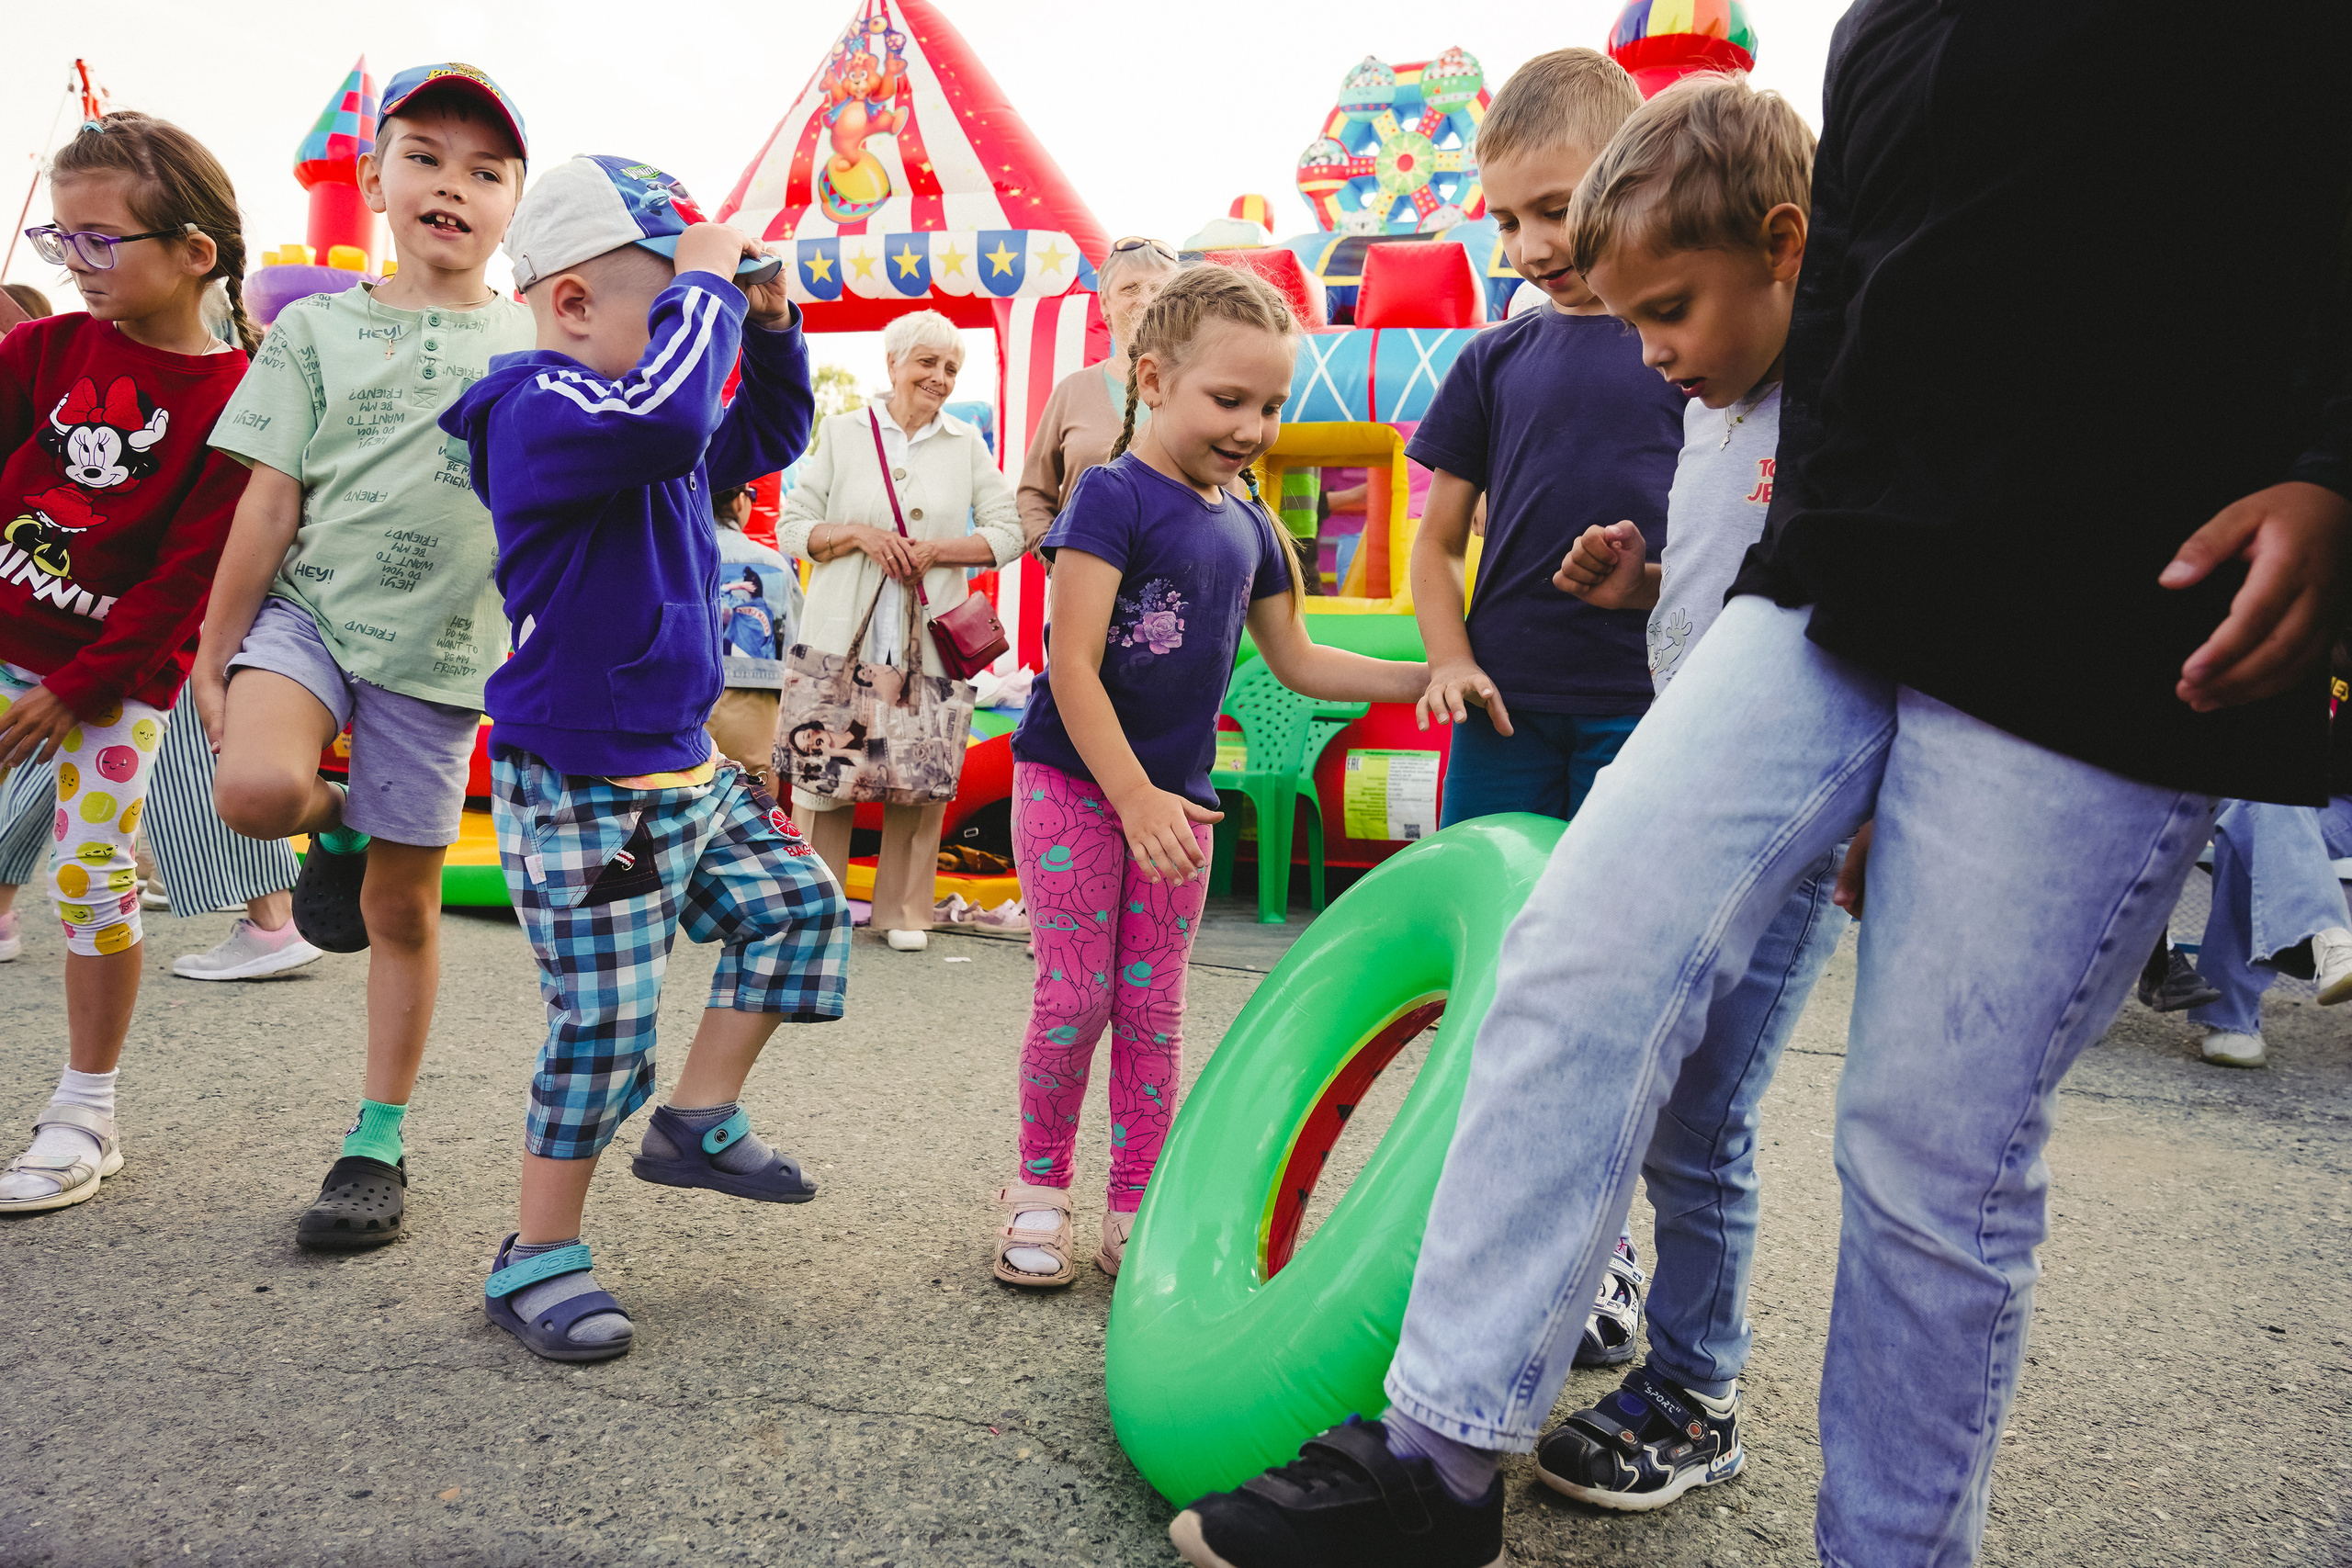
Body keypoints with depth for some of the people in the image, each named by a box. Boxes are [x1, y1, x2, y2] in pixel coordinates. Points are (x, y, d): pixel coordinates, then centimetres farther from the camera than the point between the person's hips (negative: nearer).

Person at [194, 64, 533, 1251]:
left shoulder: (539, 343, 6)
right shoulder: (316, 328, 6)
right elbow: (270, 504, 3)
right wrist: (213, 655, 2)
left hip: (439, 649, 0)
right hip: (309, 611, 1)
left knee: (402, 907, 5)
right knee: (256, 788, -30)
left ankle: (378, 1144, 20)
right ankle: (334, 824, 8)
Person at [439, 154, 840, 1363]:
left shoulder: (659, 438, 11)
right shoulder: (542, 413, -19)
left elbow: (764, 437, 28)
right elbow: (663, 413, -41)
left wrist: (769, 325, 11)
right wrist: (707, 277, -25)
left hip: (683, 767, 10)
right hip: (581, 789, -10)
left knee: (798, 903, 15)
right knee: (603, 1026, -3)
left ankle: (698, 1118, 26)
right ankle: (535, 1262, 16)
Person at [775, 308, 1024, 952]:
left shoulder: (967, 444, 11)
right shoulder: (841, 432, 8)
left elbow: (1009, 532, 6)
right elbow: (791, 529, 5)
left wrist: (937, 548, -9)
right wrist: (859, 535, -12)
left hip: (929, 638, 1)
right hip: (843, 633, -1)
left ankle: (902, 909, 15)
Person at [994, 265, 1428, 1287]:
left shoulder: (1248, 527, 10)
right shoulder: (1113, 495, -12)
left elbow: (1299, 663, 20)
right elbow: (1073, 666, -17)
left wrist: (1428, 678, 12)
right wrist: (1133, 798, -21)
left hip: (1173, 794, 6)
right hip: (1073, 782, -6)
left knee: (1152, 1009, 9)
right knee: (1077, 997, -1)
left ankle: (1136, 1214, 21)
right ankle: (1038, 1190, 21)